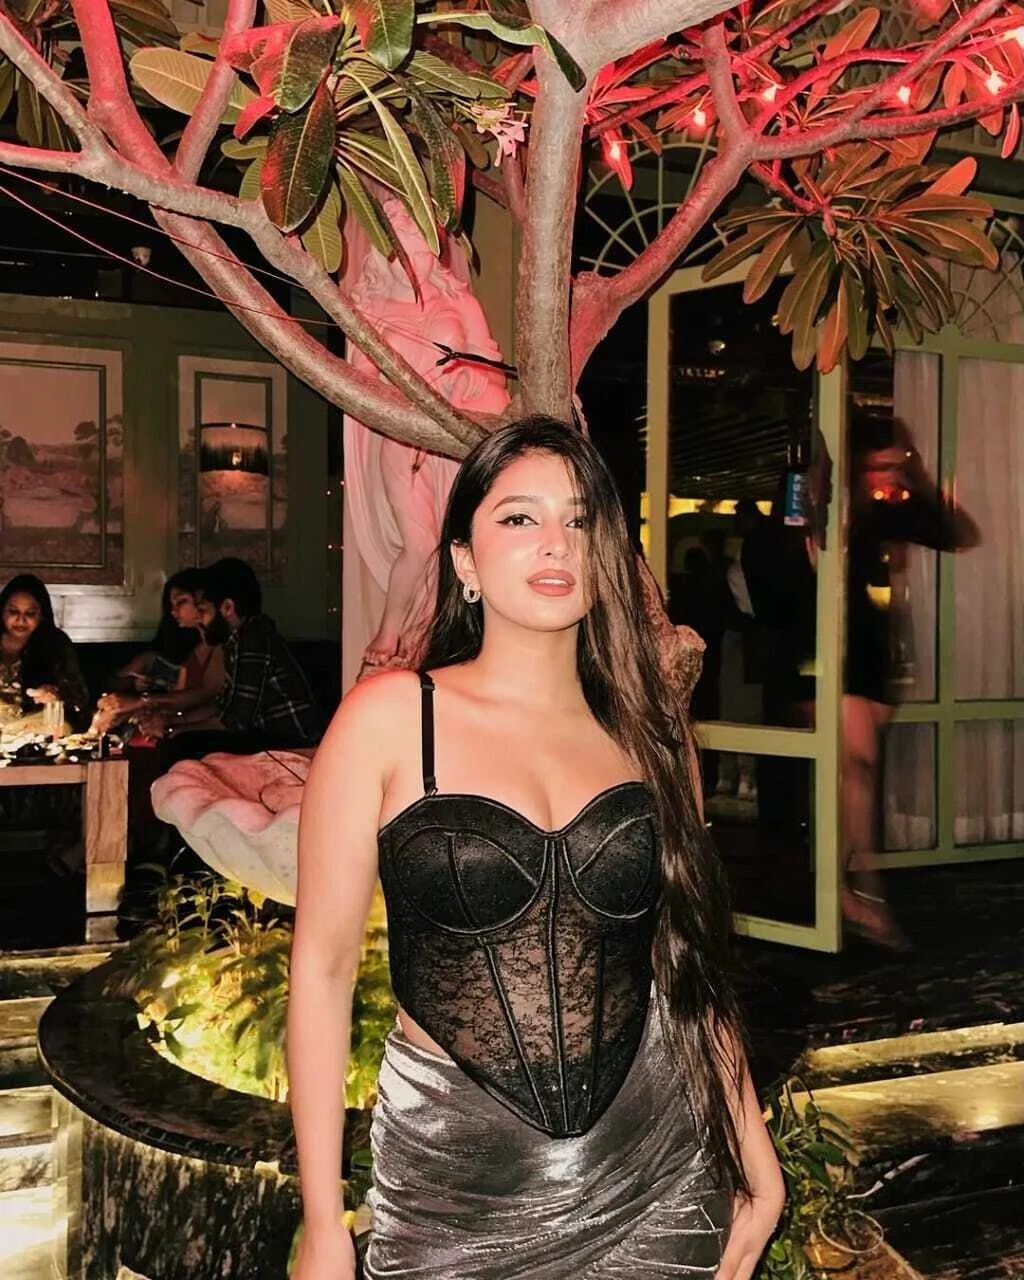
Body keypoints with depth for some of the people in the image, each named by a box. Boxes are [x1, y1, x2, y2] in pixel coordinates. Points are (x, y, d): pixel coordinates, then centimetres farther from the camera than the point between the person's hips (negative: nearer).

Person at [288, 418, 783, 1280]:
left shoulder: (650, 729, 2)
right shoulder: (389, 717, -9)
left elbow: (690, 961, 9)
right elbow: (323, 962, -8)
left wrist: (754, 1155, 9)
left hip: (653, 1175, 3)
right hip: (453, 1177, -2)